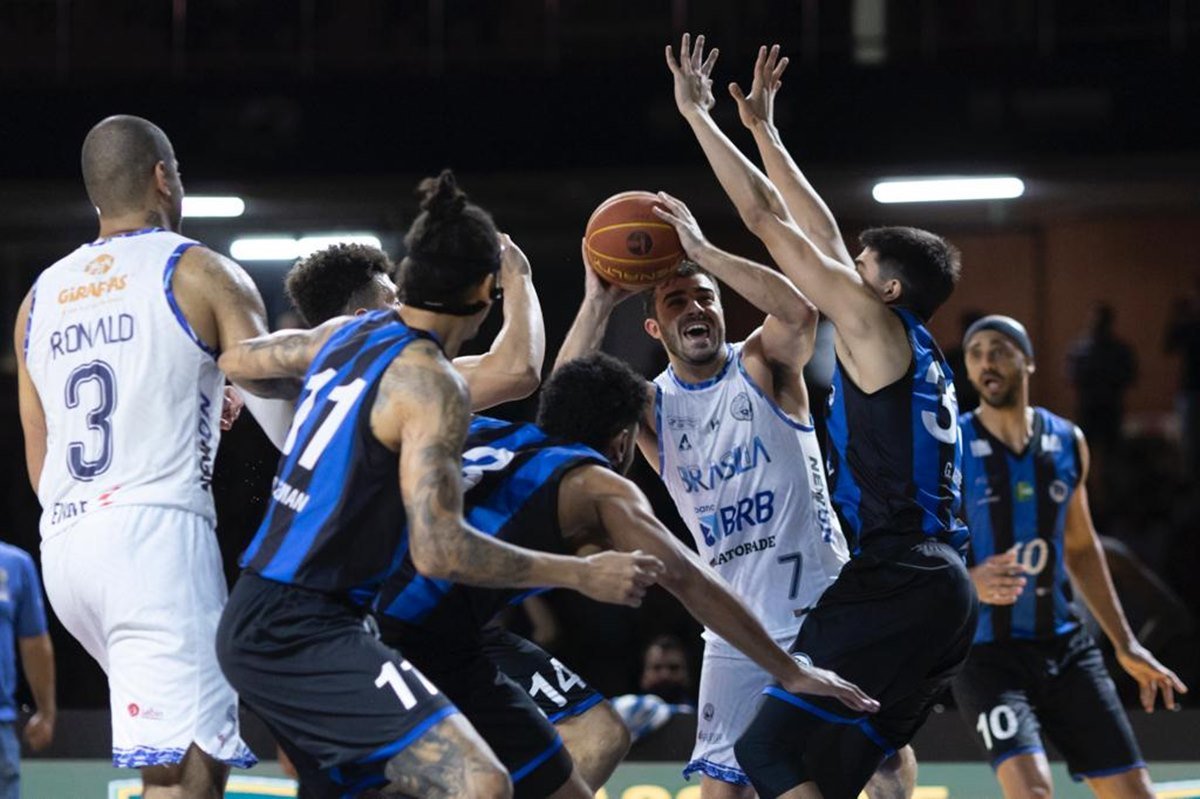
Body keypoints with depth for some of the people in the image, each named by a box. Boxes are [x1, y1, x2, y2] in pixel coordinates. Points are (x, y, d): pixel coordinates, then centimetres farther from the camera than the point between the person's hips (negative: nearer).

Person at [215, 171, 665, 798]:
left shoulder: (344, 335, 10)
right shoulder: (431, 384, -15)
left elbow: (237, 363, 29)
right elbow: (438, 549, -22)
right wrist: (580, 574, -15)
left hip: (256, 627, 10)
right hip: (301, 632, -10)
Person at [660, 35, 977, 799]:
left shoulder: (876, 324, -2)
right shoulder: (915, 350, 21)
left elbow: (767, 217, -1)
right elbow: (820, 232, 29)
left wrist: (698, 113, 6)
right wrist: (762, 129, 34)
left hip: (896, 584, -9)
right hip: (936, 587, 9)